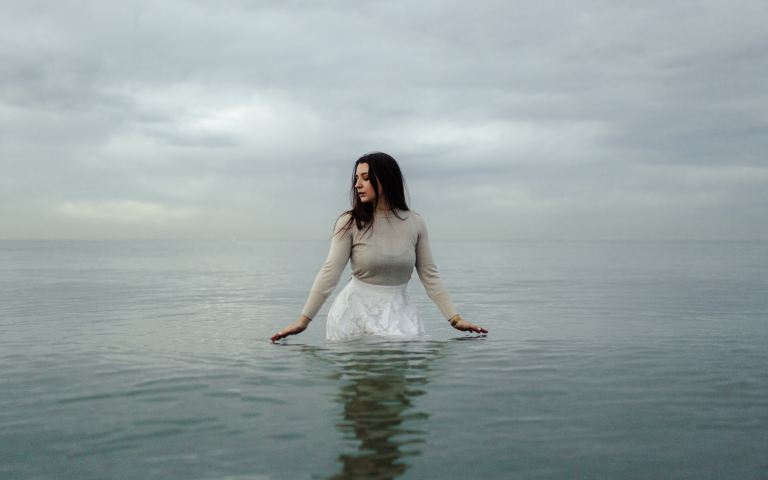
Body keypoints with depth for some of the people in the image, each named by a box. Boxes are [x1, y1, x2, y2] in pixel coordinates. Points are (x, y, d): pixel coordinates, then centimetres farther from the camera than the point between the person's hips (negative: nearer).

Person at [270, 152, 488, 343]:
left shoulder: (414, 223, 0)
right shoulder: (350, 223, -6)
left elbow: (430, 275, 4)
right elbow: (330, 272, -11)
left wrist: (455, 319, 0)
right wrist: (304, 319, -17)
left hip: (399, 313, 2)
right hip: (356, 311, -2)